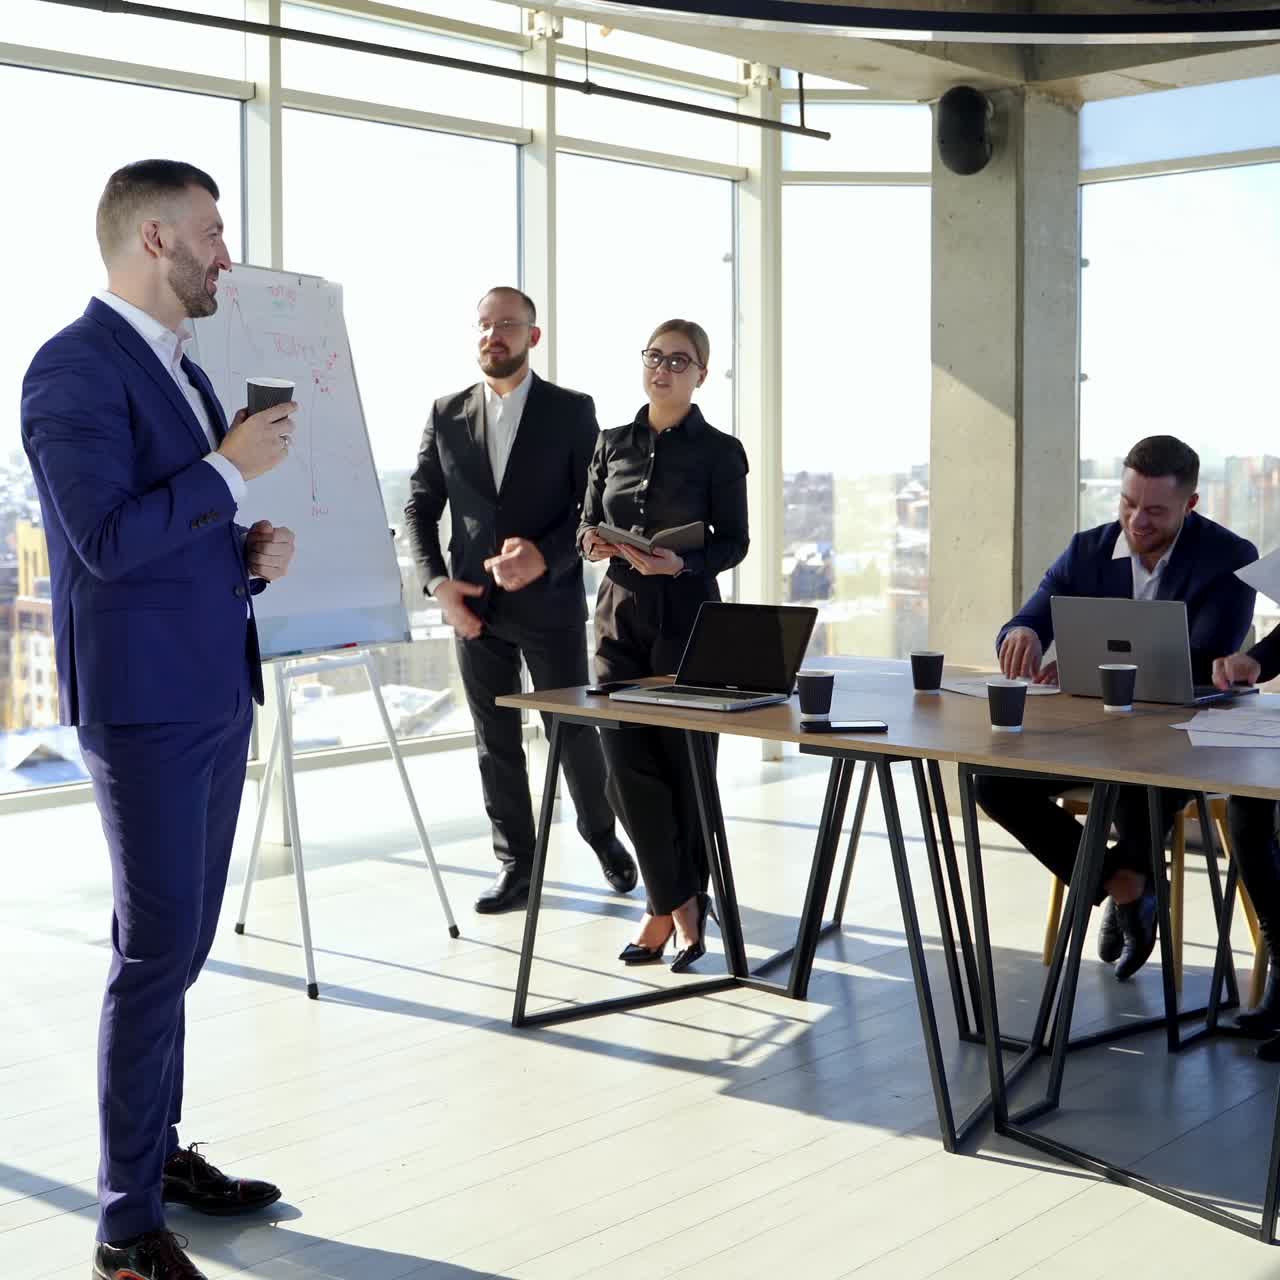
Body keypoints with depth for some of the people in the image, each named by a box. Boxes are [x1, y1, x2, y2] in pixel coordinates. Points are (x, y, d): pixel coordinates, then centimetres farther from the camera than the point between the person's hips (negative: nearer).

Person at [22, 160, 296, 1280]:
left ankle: (158, 1151, 28)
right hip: (145, 701, -9)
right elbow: (107, 539, -21)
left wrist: (254, 552, 4)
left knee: (183, 943, 15)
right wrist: (229, 470, -16)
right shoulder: (74, 368, -13)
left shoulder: (182, 368, 16)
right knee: (156, 949, -6)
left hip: (217, 694, 9)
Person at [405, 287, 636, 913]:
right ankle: (514, 866, 17)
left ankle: (601, 833, 30)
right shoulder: (447, 415, 7)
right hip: (476, 605, 2)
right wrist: (438, 583, -4)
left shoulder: (572, 411, -1)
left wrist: (546, 556, -19)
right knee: (495, 742, 6)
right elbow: (420, 507, 9)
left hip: (551, 603, -2)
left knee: (572, 730, 4)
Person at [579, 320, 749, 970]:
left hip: (688, 620, -3)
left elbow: (732, 543, -2)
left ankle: (669, 905, 18)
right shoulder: (613, 443, 10)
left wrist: (680, 563, -20)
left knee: (685, 764, 1)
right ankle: (680, 904, 8)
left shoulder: (719, 451, -1)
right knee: (627, 765, -4)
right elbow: (586, 522, 15)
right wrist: (594, 543, -8)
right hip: (620, 617, 3)